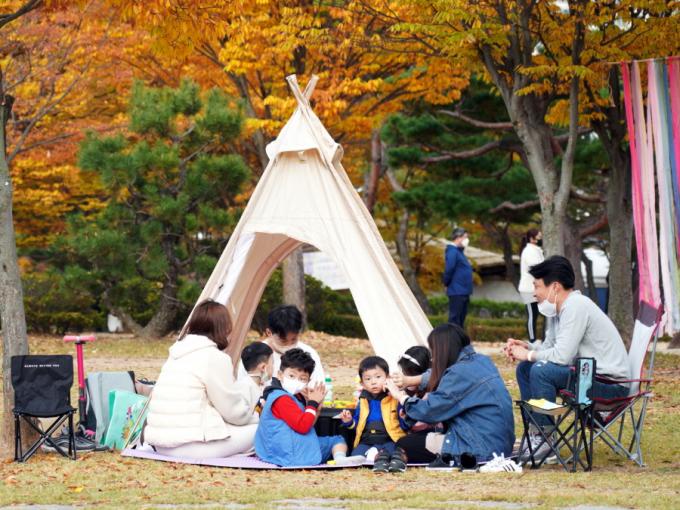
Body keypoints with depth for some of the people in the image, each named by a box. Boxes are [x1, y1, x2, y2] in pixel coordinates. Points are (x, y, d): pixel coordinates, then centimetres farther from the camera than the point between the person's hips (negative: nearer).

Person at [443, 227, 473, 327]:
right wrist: (447, 283, -9)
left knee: (461, 318, 14)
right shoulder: (452, 252, -15)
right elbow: (449, 270, -22)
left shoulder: (459, 252, 17)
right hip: (457, 292, -10)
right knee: (455, 318, -8)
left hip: (463, 292, 10)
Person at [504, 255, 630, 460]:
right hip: (588, 373, 10)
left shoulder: (575, 306, -19)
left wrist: (528, 354, -10)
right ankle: (536, 432, 11)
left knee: (541, 371, -26)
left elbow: (561, 355, -25)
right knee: (525, 368, 11)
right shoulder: (558, 308, 10)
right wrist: (527, 347, -1)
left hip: (611, 384, -10)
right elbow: (549, 347, 18)